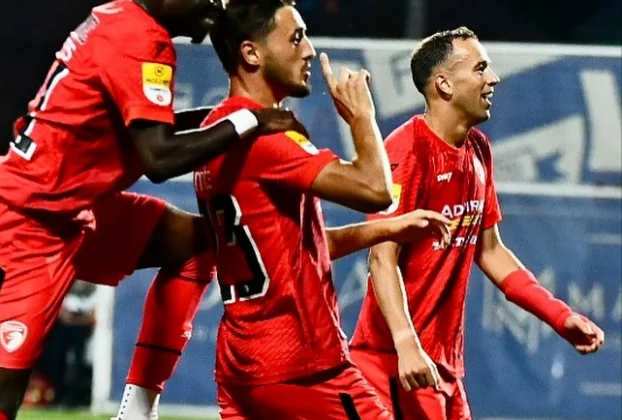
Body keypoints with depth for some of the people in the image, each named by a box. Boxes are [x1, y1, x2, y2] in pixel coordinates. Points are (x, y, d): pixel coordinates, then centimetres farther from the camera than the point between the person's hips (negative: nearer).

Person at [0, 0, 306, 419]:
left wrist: (222, 117, 9)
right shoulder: (141, 40, -20)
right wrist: (247, 121, -19)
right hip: (35, 220, -10)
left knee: (195, 242, 13)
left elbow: (143, 127, 20)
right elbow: (159, 158, -27)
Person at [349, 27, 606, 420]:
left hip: (445, 359, 8)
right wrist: (406, 344, -31)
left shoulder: (478, 150, 12)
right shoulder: (408, 151, -14)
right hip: (397, 361, -8)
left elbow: (488, 250, 20)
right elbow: (383, 259, -19)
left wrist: (560, 315, 15)